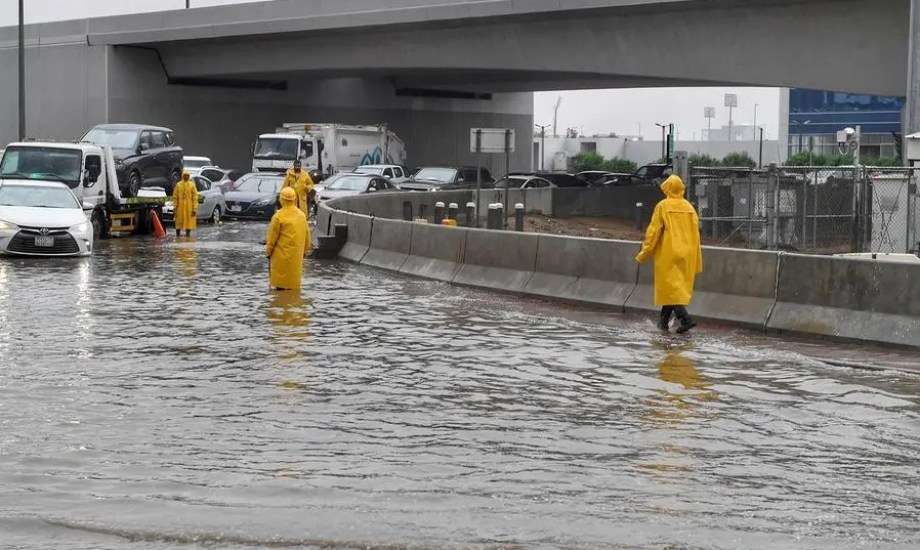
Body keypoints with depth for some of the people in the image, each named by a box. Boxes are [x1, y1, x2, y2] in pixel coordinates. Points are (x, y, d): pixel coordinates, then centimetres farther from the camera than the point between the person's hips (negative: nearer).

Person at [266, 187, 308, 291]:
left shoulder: (278, 216, -15)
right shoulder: (302, 215, 3)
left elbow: (273, 237, -11)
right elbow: (306, 234, 11)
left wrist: (268, 251, 1)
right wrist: (304, 250, 22)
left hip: (282, 254, -5)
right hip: (297, 254, 5)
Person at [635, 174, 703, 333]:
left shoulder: (662, 206, -8)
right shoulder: (689, 207, 6)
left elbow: (653, 231, -9)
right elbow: (695, 233, 9)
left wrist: (644, 254, -1)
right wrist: (696, 263, 15)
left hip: (668, 253, -5)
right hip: (686, 254, 5)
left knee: (671, 287, -5)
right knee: (672, 287, 15)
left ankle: (685, 318, -20)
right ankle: (664, 320, 21)